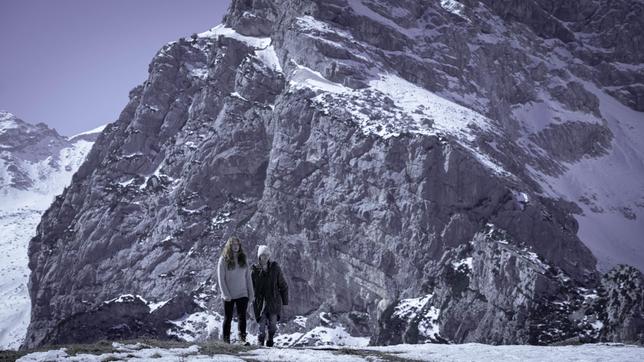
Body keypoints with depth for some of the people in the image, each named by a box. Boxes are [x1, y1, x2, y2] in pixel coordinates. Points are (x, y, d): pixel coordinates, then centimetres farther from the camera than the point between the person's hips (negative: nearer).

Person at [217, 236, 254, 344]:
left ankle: (242, 337, -5)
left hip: (242, 294, 2)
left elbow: (248, 277, 9)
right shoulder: (223, 260, -4)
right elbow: (221, 278, -6)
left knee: (242, 317, -7)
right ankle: (226, 340, 17)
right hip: (229, 296, -2)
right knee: (228, 318, 7)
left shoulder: (243, 259, 7)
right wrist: (226, 294, -13)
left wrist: (251, 293, 4)